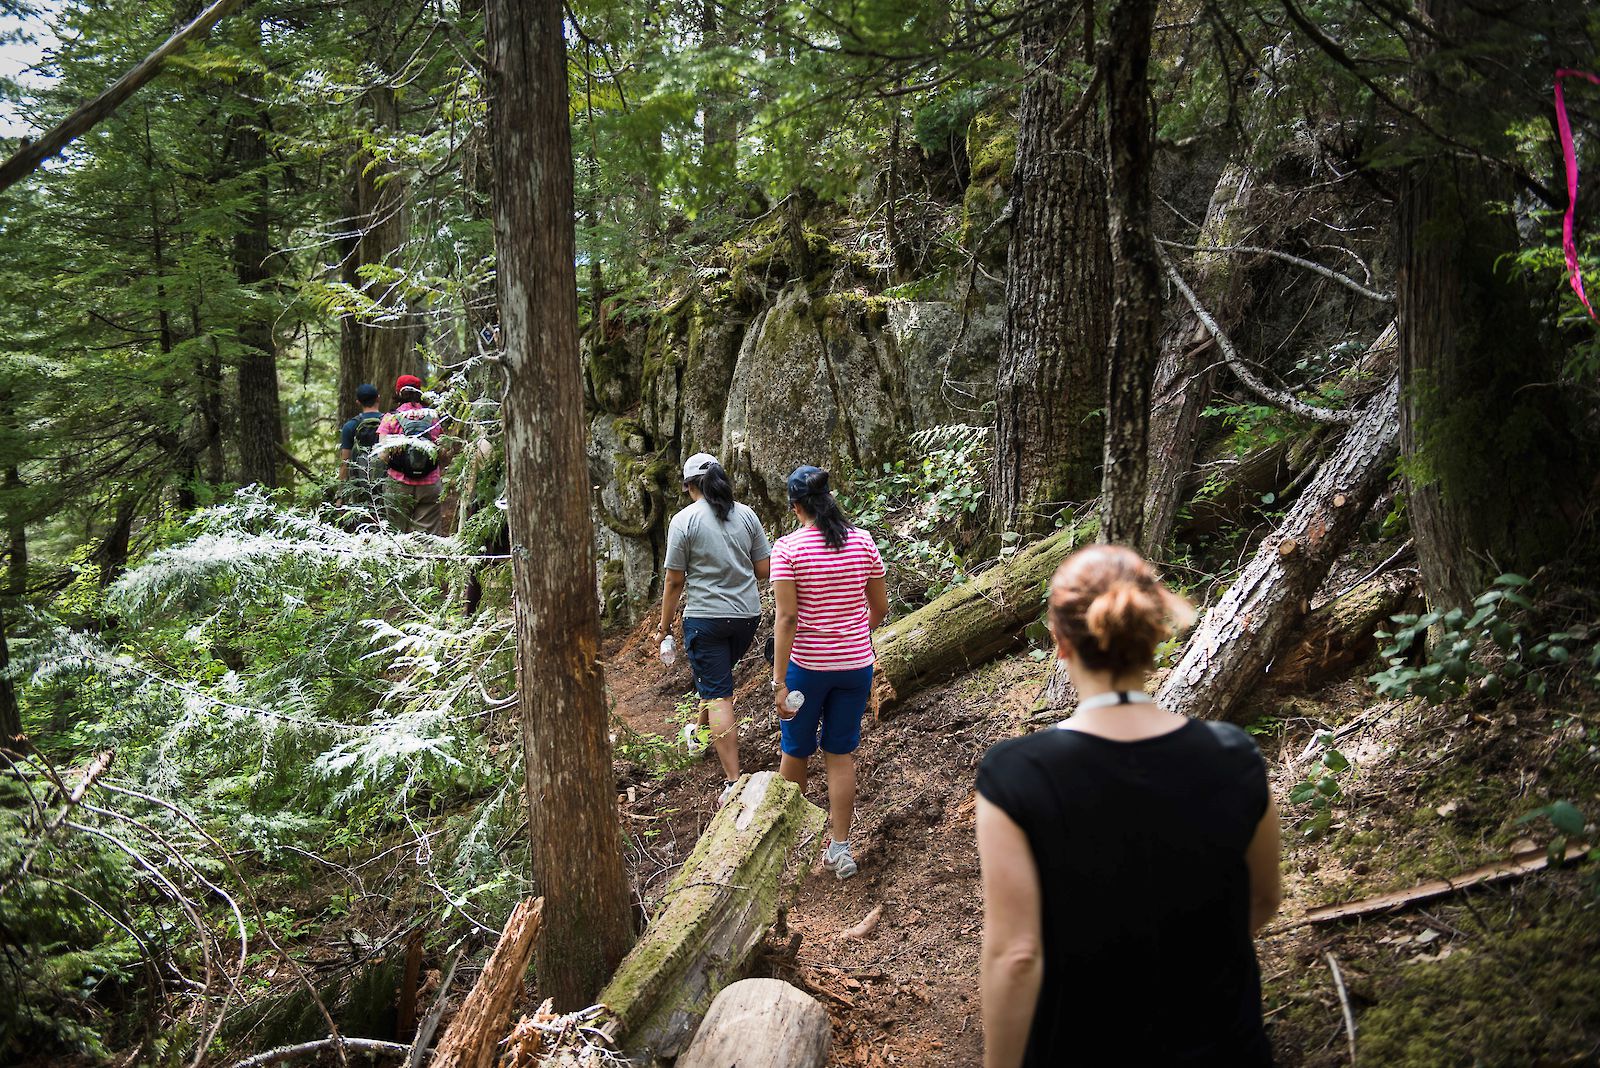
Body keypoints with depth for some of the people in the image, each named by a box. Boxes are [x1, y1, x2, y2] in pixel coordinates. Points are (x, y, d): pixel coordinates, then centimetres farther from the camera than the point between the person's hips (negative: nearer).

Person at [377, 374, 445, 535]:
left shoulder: (391, 418, -1)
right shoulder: (434, 416, 5)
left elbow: (383, 454, -7)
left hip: (399, 485, -1)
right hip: (430, 485, 1)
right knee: (427, 537, 1)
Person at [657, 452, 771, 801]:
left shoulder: (684, 520, -9)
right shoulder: (746, 515, 3)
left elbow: (674, 581, -7)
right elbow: (763, 570, 5)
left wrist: (664, 627, 3)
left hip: (706, 617, -5)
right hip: (748, 615, 5)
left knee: (718, 696, -2)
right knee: (716, 677, 28)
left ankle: (733, 783, -6)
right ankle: (698, 733, 52)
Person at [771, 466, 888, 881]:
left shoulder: (788, 548, -14)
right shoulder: (862, 541, -3)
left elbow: (787, 618, -17)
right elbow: (880, 607, 4)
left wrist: (779, 682, -15)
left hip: (806, 666, -3)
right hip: (856, 664, 3)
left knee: (795, 749, 17)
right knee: (841, 753, 13)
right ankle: (840, 848, 15)